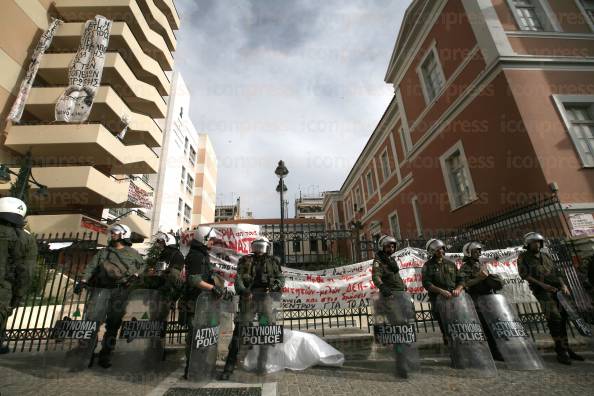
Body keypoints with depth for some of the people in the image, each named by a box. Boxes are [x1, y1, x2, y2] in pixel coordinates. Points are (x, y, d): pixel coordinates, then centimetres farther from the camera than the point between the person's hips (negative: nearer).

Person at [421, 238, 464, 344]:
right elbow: (426, 283, -9)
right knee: (444, 325, -5)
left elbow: (461, 279, 12)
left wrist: (458, 289, -9)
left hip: (454, 297, 4)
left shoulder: (451, 264, 15)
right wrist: (441, 291, -22)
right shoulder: (428, 266, 1)